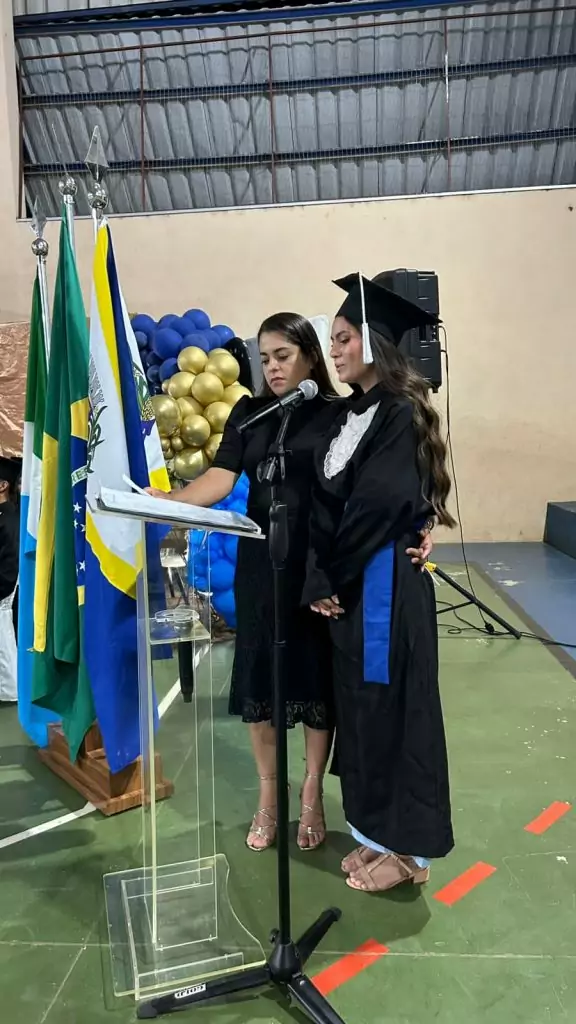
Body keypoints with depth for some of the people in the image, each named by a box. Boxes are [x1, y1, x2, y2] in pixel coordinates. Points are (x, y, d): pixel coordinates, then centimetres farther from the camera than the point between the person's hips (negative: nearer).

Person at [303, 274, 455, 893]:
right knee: (359, 706, 15)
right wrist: (321, 582, -5)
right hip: (348, 586, 8)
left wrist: (333, 579, -8)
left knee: (391, 706, 4)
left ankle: (408, 849, 23)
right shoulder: (348, 415, 11)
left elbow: (379, 506, -20)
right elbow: (324, 505, 6)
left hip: (386, 586, -8)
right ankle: (378, 831, 33)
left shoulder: (401, 413, -14)